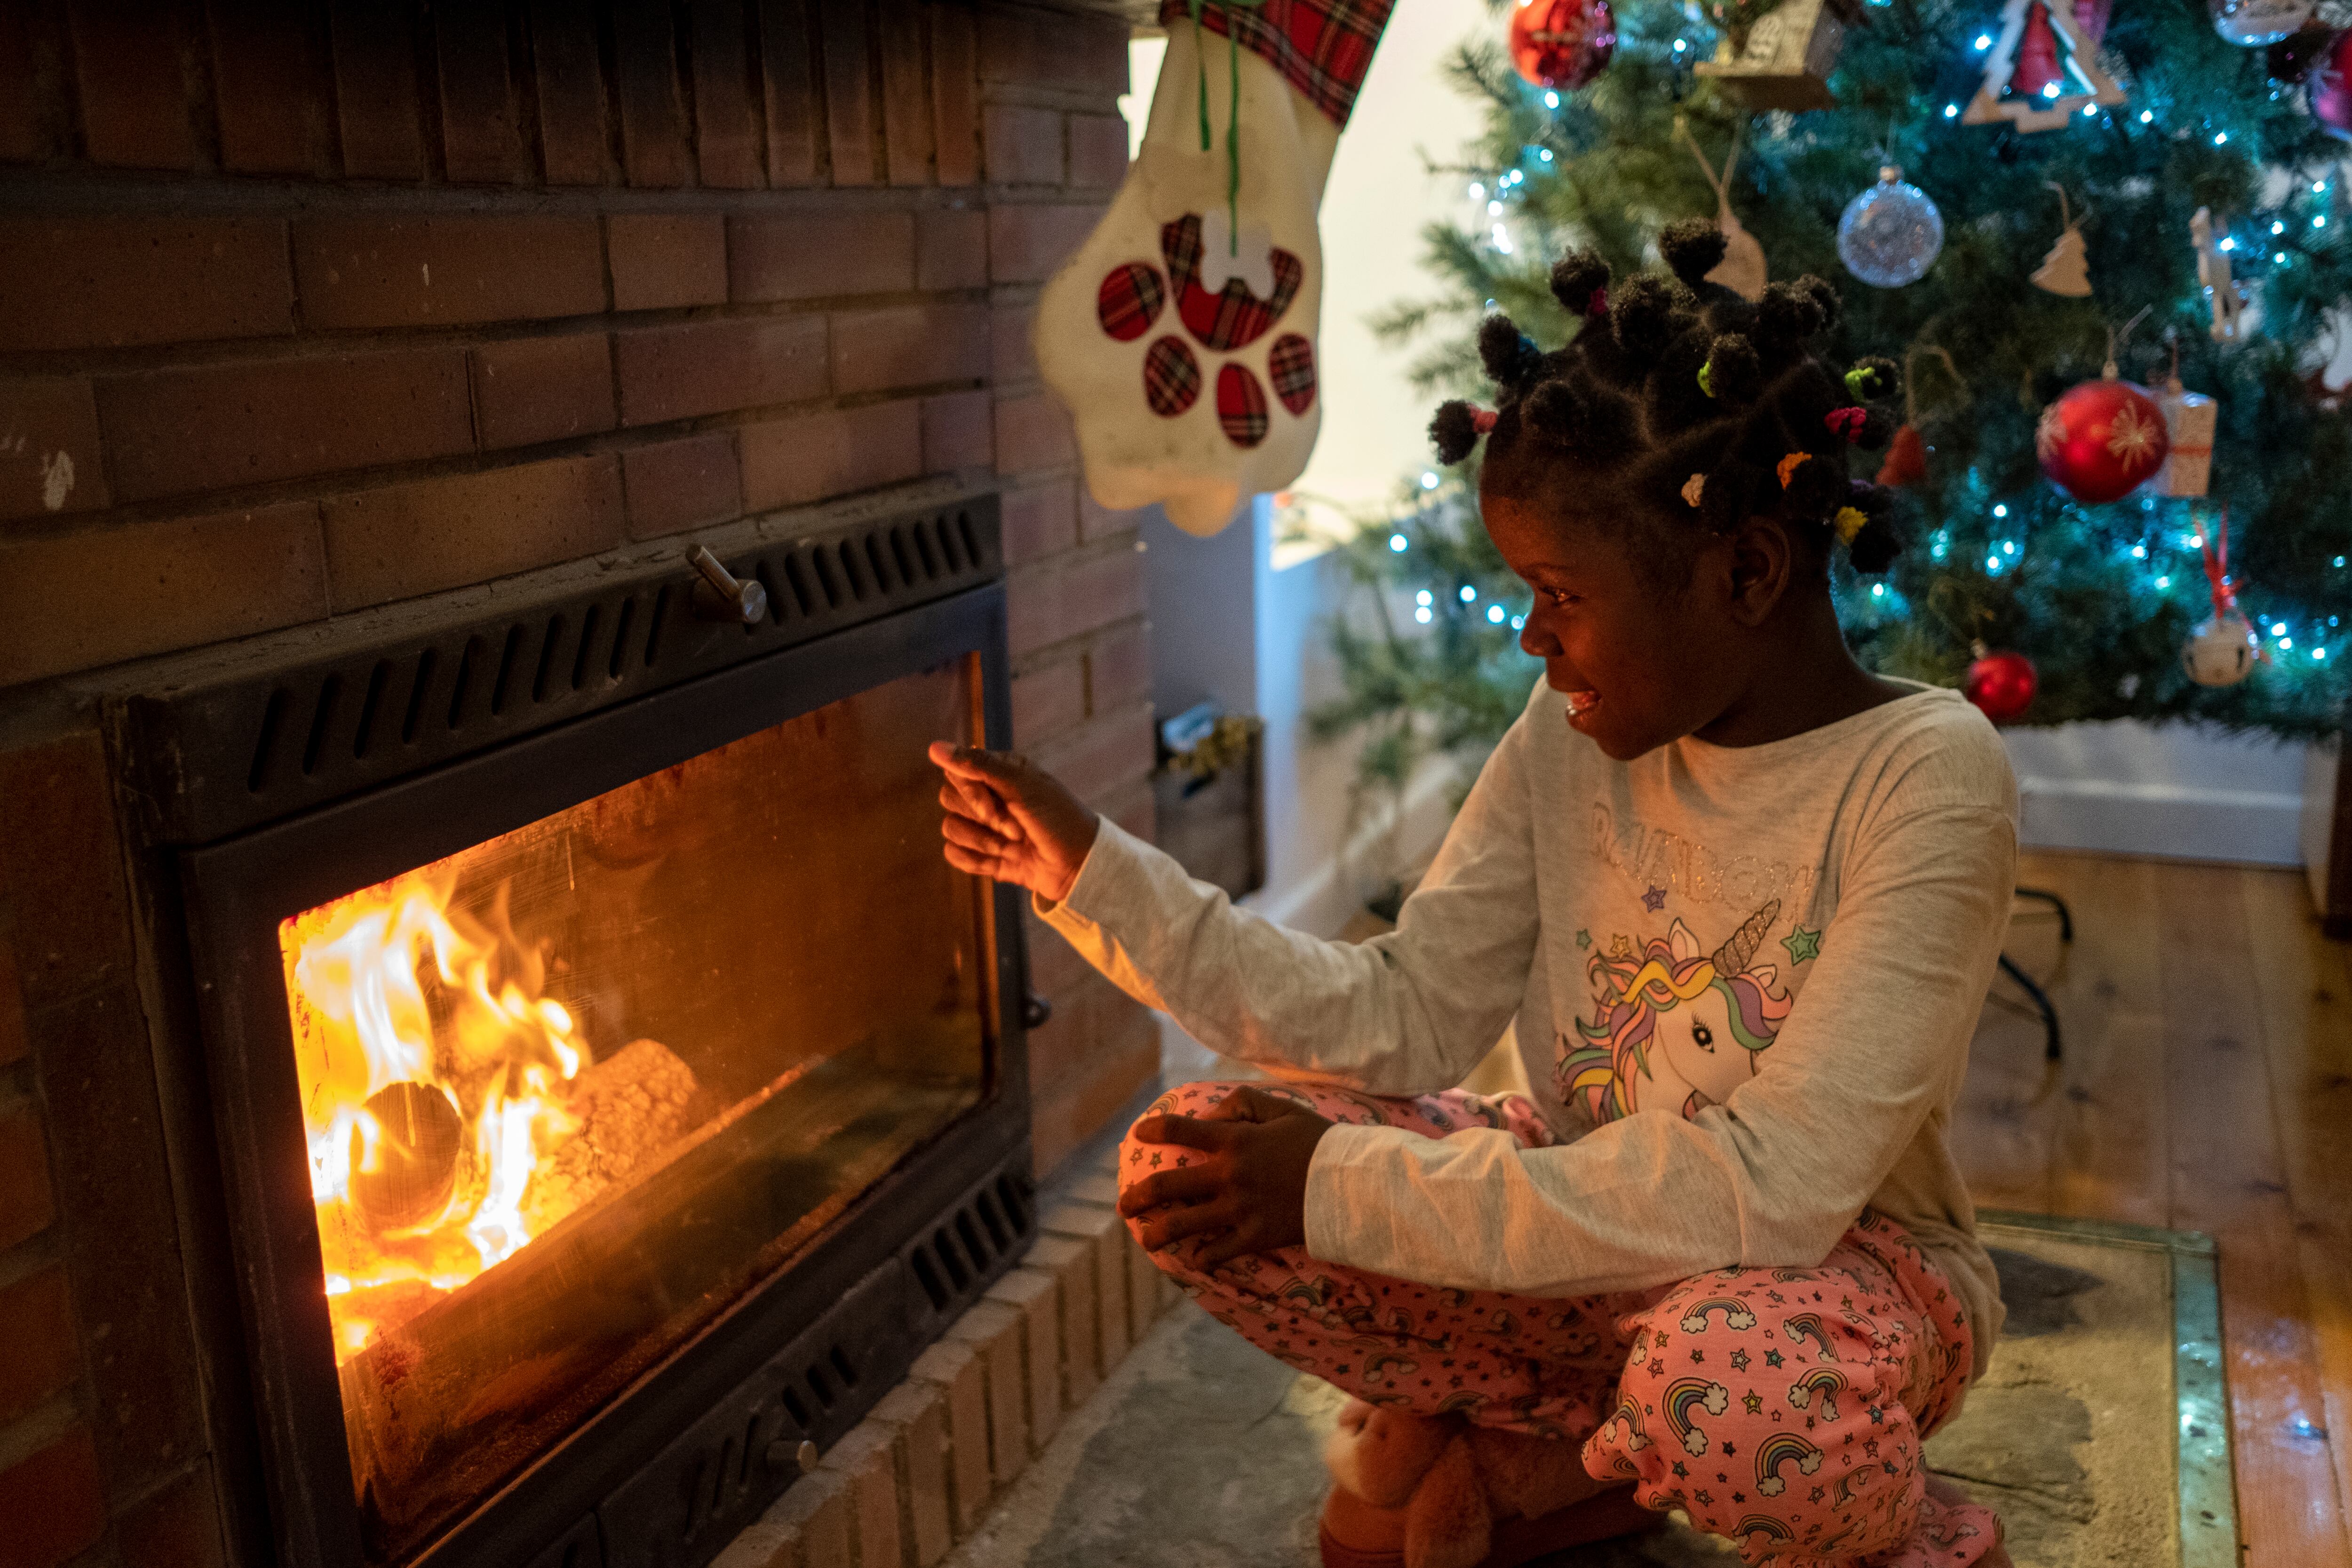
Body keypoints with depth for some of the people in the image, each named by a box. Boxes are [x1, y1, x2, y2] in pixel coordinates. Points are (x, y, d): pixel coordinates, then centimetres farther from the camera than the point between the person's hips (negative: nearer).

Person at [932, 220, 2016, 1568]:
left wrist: (1346, 1189, -29)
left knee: (1730, 1381, -41)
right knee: (1197, 1166, -11)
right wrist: (1096, 874, -12)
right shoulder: (1576, 739, -5)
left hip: (1849, 1266, -5)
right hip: (1595, 1231, 5)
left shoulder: (1924, 774, -23)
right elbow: (1403, 1018, -5)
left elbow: (1772, 1188, -29)